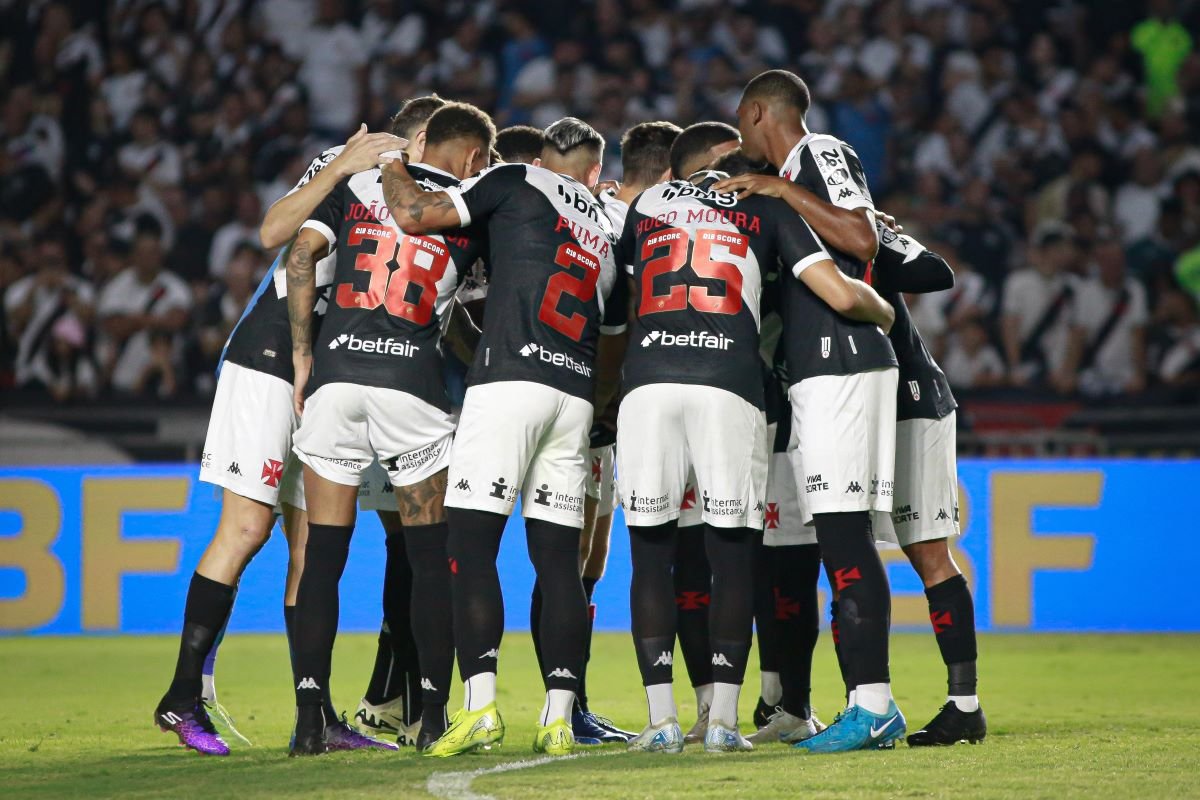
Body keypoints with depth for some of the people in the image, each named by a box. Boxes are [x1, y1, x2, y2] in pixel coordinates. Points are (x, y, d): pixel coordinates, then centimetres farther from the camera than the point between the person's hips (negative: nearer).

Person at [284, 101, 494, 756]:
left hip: (334, 375, 2)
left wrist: (302, 356, 5)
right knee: (430, 555, 10)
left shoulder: (357, 184, 14)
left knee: (323, 556, 4)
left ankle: (310, 714, -5)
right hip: (412, 383, -2)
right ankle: (432, 714, 7)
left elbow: (301, 255, 2)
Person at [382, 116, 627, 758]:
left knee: (472, 547, -6)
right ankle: (558, 717, -1)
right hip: (575, 396, 5)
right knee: (558, 559, 5)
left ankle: (481, 706, -16)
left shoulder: (519, 182, 7)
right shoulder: (610, 235, 24)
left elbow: (413, 215, 0)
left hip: (509, 378, -5)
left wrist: (391, 166, 20)